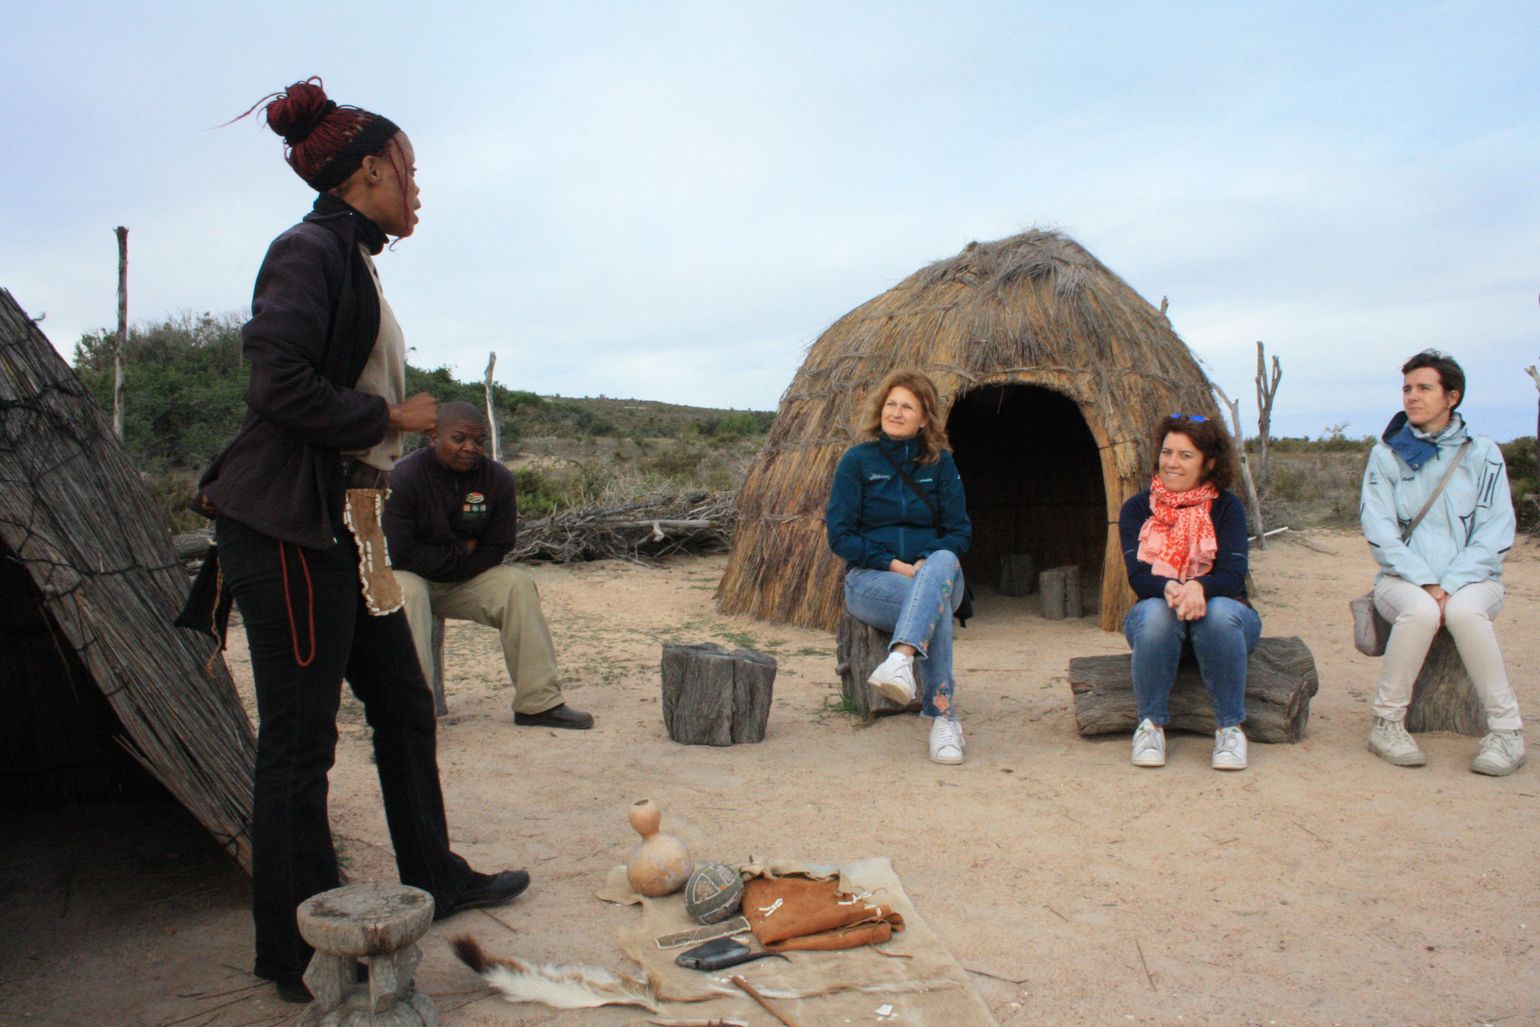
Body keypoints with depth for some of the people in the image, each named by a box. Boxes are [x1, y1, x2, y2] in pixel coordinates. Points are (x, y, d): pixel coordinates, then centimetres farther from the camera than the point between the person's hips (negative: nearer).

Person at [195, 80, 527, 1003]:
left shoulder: (353, 260, 17)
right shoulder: (310, 249, -11)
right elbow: (280, 381, -21)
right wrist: (395, 417, -11)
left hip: (345, 527, 10)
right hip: (287, 528, -10)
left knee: (404, 704, 16)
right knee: (299, 742, -1)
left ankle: (434, 880, 32)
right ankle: (299, 954, 13)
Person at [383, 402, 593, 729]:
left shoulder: (497, 479, -8)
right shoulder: (402, 480, -21)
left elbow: (494, 552, -5)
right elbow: (400, 556, -25)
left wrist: (441, 565, -14)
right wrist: (462, 551, -17)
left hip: (464, 581, 4)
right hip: (409, 577, -4)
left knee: (518, 583, -18)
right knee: (408, 593, -37)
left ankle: (539, 703, -16)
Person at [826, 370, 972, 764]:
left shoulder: (940, 463, 10)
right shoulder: (857, 460, 3)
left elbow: (960, 531, 7)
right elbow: (839, 533, -2)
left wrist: (928, 562, -15)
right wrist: (893, 565, -15)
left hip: (937, 571, 2)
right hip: (870, 577, -2)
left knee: (943, 562, -37)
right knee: (936, 603, -35)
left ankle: (901, 659, -54)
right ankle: (943, 715, -36)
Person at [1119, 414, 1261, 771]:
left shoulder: (1226, 507, -1)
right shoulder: (1137, 509, 1)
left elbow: (1233, 574, -15)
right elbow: (1137, 575, -12)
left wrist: (1198, 587, -38)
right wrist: (1168, 588, -36)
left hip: (1223, 611, 0)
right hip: (1157, 616, 0)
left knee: (1219, 613, -35)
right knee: (1156, 613, -35)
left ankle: (1231, 727, -18)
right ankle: (1151, 725, -18)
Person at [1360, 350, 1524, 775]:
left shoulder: (1482, 454, 6)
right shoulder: (1386, 455, 6)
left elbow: (1496, 533, -1)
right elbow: (1378, 529, -3)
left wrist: (1449, 586, -15)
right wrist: (1425, 584, -15)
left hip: (1472, 580, 0)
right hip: (1403, 580, 0)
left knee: (1463, 610, -34)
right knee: (1420, 610, -34)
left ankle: (1507, 730, -20)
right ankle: (1387, 723, -20)